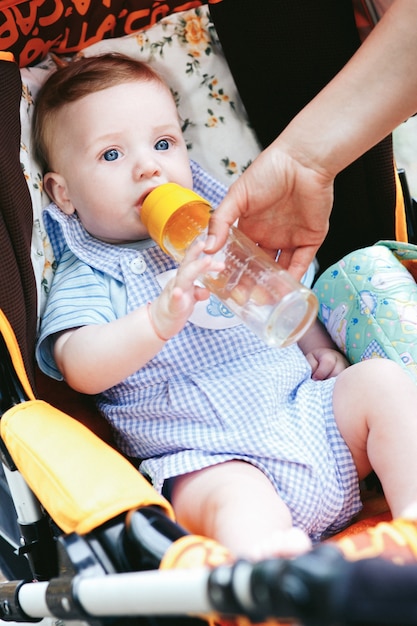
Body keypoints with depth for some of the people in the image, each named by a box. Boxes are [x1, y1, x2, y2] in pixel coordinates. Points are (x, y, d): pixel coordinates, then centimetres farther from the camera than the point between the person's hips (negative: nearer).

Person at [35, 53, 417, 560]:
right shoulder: (85, 279, 0)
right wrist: (160, 318, -33)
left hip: (305, 409, 6)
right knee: (236, 498, -36)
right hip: (212, 457, -6)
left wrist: (317, 345, 13)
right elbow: (82, 369, -18)